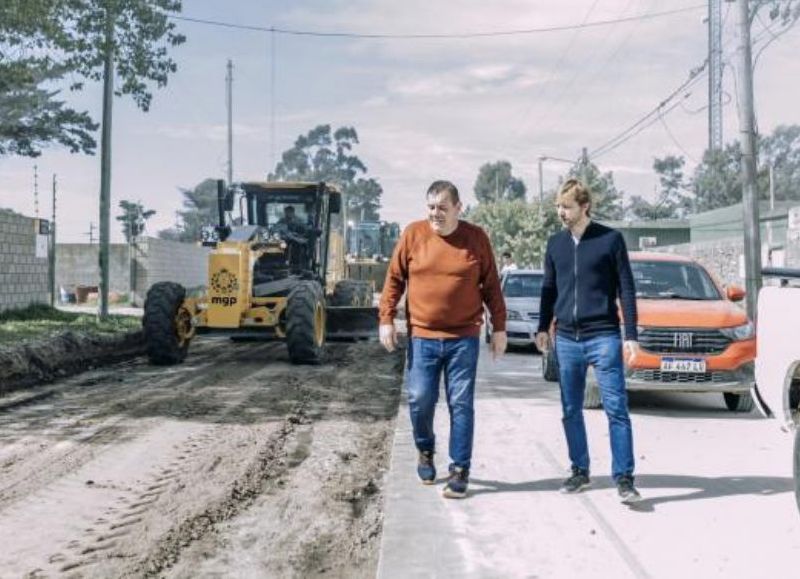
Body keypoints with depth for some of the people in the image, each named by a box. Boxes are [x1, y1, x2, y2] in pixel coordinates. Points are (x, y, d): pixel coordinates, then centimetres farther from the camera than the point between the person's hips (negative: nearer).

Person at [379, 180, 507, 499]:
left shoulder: (477, 238, 0)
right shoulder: (413, 234, 0)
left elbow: (491, 286, 5)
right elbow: (394, 279, 6)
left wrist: (499, 327, 4)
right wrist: (386, 319, 0)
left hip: (463, 338, -1)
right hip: (422, 337, 1)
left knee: (461, 404, 1)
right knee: (420, 401, 3)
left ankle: (459, 470, 10)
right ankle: (425, 452, 30)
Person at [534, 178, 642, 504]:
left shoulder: (610, 239, -3)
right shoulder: (555, 243, 9)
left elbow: (626, 289, -2)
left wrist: (631, 335, -6)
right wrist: (543, 328, 12)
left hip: (604, 337, -4)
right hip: (566, 339, 4)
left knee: (616, 409, -4)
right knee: (571, 411, 9)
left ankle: (624, 478, 0)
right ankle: (580, 471, 21)